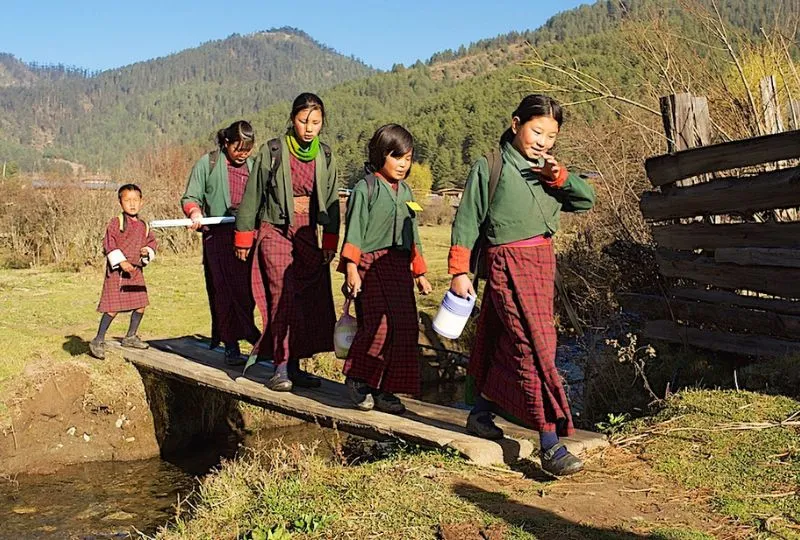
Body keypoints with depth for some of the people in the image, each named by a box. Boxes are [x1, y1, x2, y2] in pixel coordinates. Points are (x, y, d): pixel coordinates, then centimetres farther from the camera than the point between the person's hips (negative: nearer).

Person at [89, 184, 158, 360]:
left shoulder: (144, 226, 10)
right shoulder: (116, 222, -7)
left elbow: (152, 242, 19)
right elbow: (109, 245, -12)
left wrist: (148, 251, -4)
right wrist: (121, 262, -20)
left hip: (136, 271, 7)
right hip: (117, 271, -7)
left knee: (140, 305, 10)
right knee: (113, 308, -8)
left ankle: (130, 337, 26)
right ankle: (98, 340, 4)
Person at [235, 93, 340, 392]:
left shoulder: (325, 156, 8)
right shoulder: (272, 151, -4)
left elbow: (331, 201, 13)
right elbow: (252, 195, 1)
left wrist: (330, 242, 9)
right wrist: (244, 238, 3)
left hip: (309, 236, 4)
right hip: (276, 233, -4)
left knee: (311, 301, 1)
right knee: (283, 297, -13)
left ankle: (294, 366, 12)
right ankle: (280, 367, -5)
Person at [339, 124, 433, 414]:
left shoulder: (406, 192, 18)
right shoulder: (366, 188, -2)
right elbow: (354, 229, -7)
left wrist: (419, 273, 22)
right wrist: (351, 267, -16)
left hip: (400, 267, 7)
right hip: (372, 266, -7)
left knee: (405, 327, 1)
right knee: (381, 325, -17)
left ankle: (383, 389, 12)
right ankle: (357, 378, 4)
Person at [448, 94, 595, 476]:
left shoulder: (546, 170, 14)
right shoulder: (491, 166, -4)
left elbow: (587, 200, 9)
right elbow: (467, 219, -4)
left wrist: (559, 176, -7)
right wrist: (459, 271, -6)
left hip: (543, 261, 7)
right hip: (509, 263, -7)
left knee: (509, 344, 17)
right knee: (535, 348, -12)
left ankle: (481, 414, 35)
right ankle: (551, 446, -9)